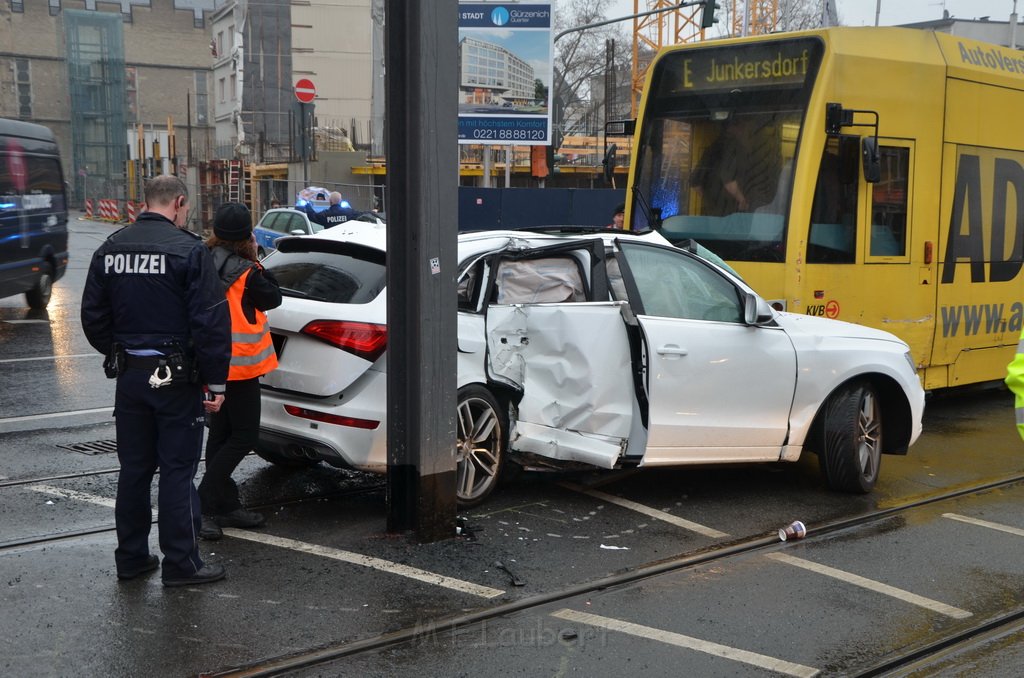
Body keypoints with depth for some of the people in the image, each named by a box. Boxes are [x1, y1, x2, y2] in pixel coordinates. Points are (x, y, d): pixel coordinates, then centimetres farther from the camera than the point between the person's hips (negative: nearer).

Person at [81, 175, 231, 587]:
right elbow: (210, 322, -16)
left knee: (134, 468, 15)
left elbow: (93, 316, 11)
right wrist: (216, 382, -11)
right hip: (176, 378, -6)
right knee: (177, 470, 2)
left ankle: (131, 557, 25)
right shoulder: (188, 249, -13)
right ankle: (180, 563, 9)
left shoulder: (110, 249, 6)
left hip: (129, 376, 6)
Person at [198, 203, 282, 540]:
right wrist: (256, 263, -1)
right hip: (239, 363, -8)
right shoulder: (245, 271, -18)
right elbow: (272, 298, -4)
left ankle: (225, 505, 20)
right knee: (244, 435, 0)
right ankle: (204, 504, -5)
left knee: (221, 433, 14)